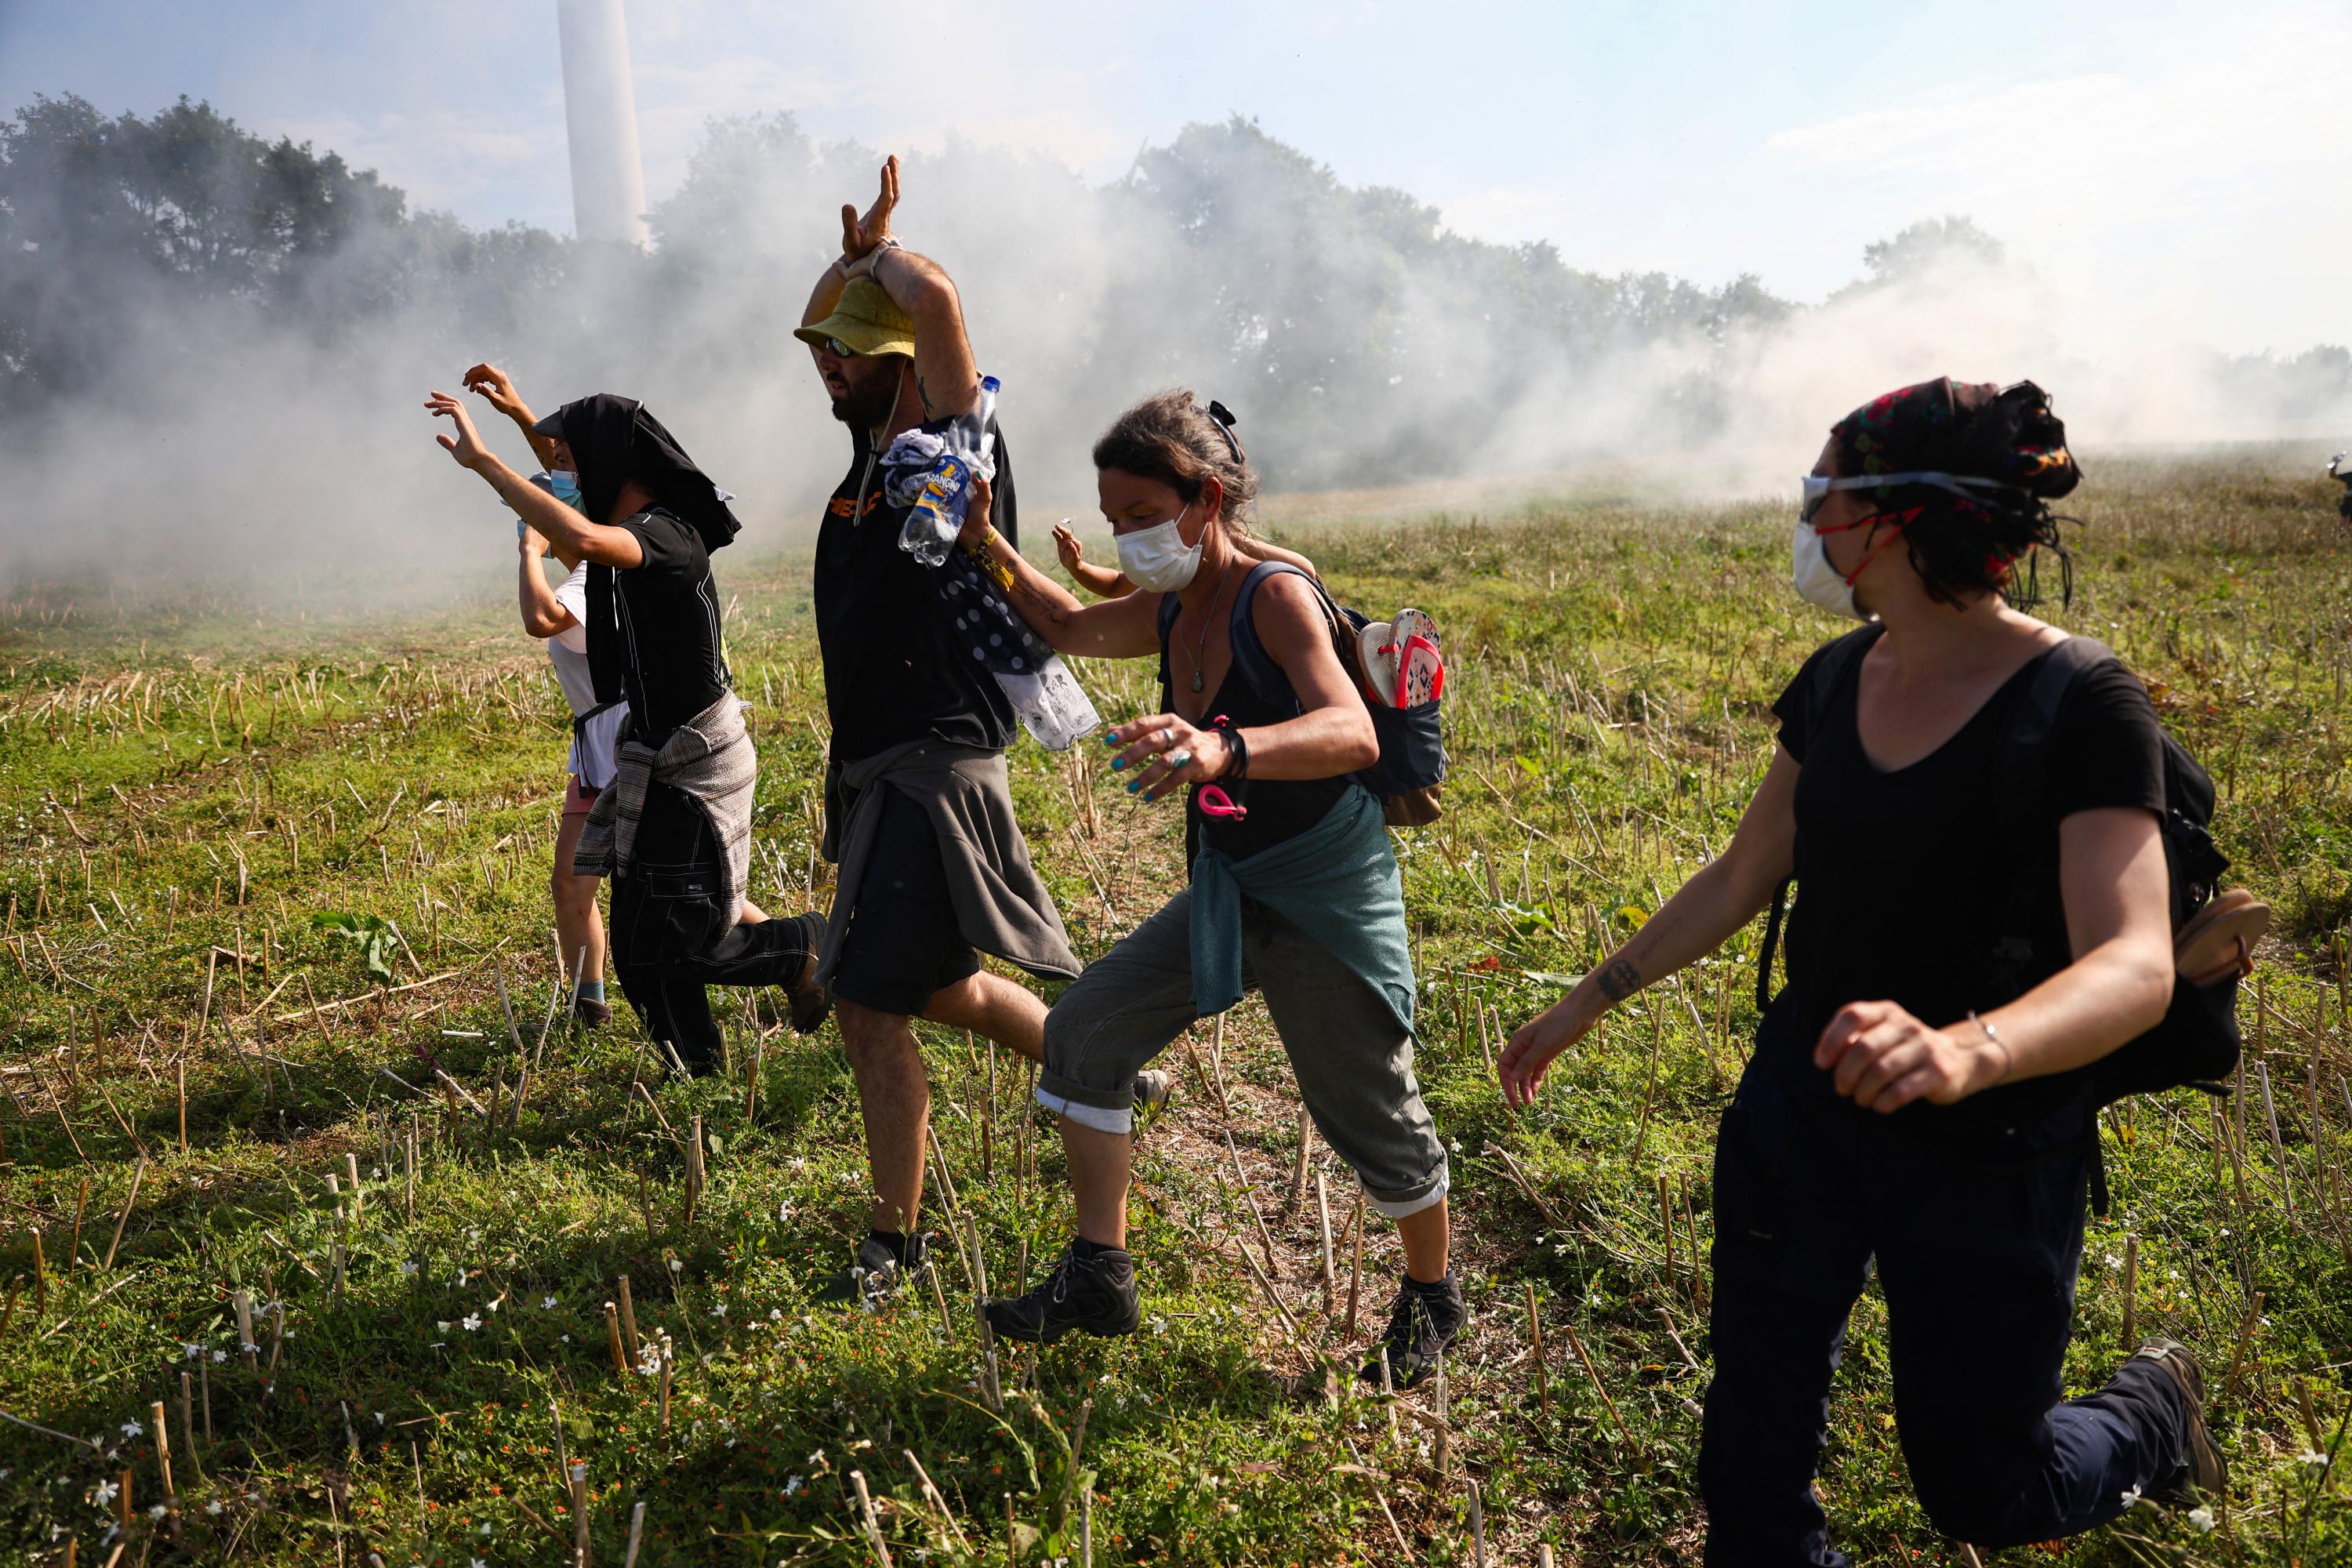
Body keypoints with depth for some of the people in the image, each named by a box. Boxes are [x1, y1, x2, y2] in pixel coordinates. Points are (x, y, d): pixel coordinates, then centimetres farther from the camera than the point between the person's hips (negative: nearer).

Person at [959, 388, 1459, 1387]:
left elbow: (1353, 734, -39)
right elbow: (1071, 629, 23)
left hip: (1328, 897, -7)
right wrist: (991, 551, 10)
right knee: (1086, 1029, 2)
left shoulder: (1274, 597, -22)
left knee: (1370, 1117, 5)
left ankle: (1431, 1298, 34)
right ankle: (1099, 1278, 13)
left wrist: (1227, 750, -57)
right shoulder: (1170, 613, 2)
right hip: (1227, 891, 8)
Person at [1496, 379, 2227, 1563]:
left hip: (1987, 1141, -5)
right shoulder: (1837, 680, 0)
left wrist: (1964, 1051, -51)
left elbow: (2136, 964, -31)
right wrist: (1588, 1000, 10)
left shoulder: (2082, 708, -19)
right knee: (1753, 1433, 11)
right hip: (1802, 1095, 5)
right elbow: (1743, 877, 8)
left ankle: (2151, 1409, 44)